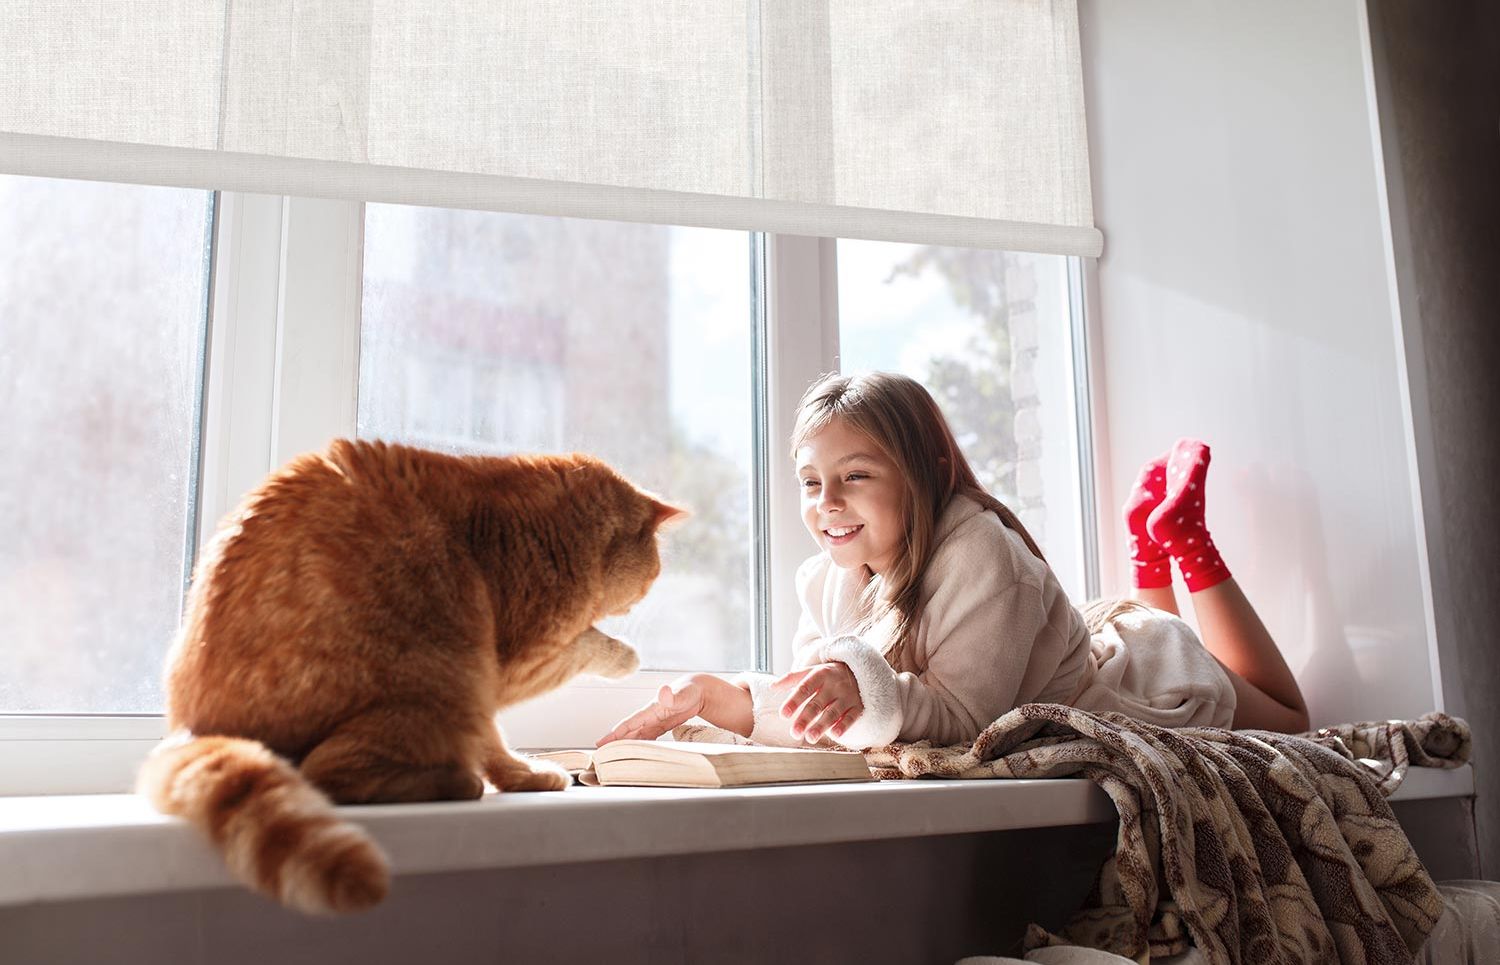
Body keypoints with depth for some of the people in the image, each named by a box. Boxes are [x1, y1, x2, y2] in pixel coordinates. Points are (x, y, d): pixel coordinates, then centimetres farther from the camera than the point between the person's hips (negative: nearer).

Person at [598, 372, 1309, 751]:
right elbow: (814, 717, -20)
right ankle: (1147, 544, 39)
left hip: (1137, 682, -5)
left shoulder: (976, 551, -41)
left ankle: (1180, 533, 30)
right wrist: (712, 697, -34)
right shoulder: (825, 581, -21)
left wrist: (865, 685, -59)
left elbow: (965, 716, -43)